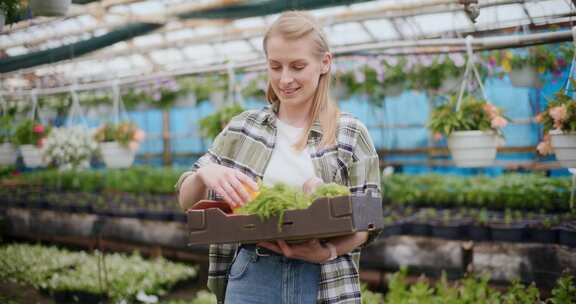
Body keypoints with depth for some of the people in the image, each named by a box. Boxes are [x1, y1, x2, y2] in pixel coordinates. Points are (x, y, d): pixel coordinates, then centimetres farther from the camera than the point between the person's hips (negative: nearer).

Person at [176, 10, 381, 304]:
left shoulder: (351, 134, -1)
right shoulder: (242, 127, 4)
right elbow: (187, 201, 5)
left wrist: (327, 252, -19)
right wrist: (203, 174, -16)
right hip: (250, 278, 2)